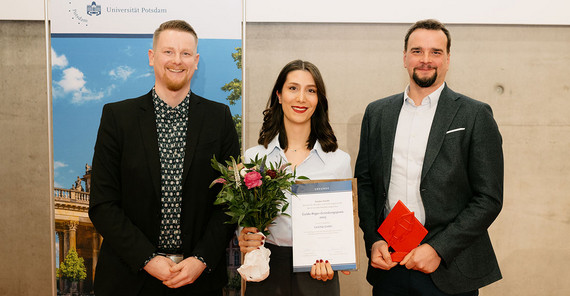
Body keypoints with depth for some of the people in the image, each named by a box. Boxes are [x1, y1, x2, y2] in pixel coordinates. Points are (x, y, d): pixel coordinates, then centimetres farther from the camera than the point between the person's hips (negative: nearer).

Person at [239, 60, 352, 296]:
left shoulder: (339, 160, -2)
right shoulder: (253, 157, 0)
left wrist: (329, 259, -12)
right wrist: (244, 241, -13)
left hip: (317, 276, 0)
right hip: (266, 275, 1)